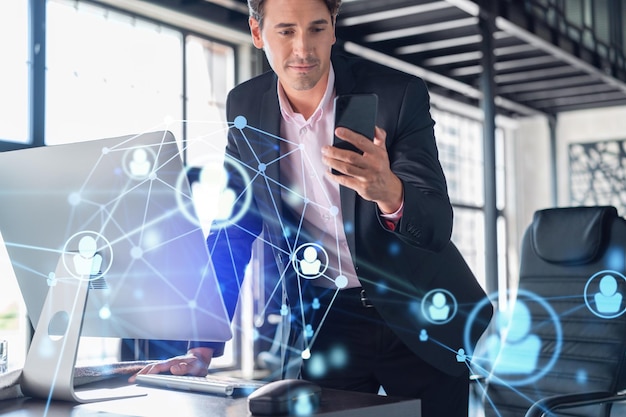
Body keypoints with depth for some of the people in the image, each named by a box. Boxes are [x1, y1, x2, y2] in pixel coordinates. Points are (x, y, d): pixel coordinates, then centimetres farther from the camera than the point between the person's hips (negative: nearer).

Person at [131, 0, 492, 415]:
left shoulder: (399, 94, -14)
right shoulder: (246, 106, -4)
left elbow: (439, 222, -19)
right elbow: (233, 230, 1)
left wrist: (389, 192, -43)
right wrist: (203, 349, -6)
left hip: (419, 320, -2)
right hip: (325, 324, 2)